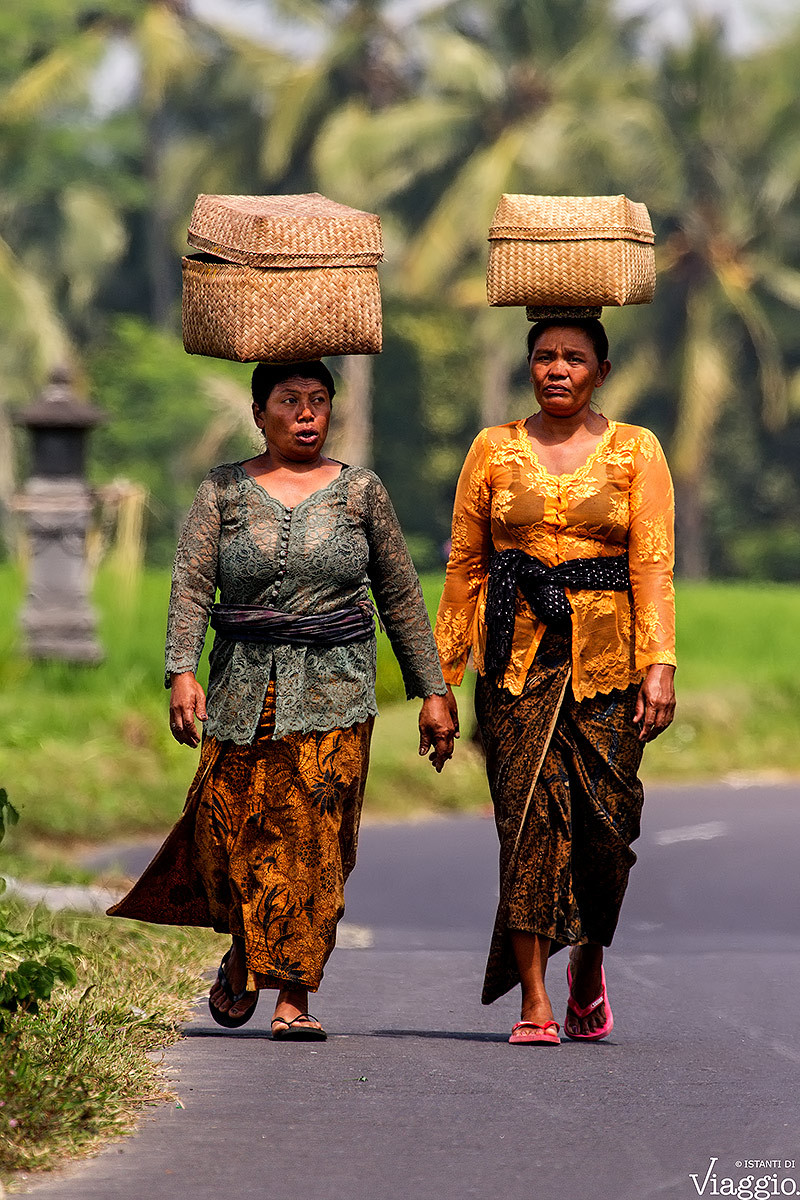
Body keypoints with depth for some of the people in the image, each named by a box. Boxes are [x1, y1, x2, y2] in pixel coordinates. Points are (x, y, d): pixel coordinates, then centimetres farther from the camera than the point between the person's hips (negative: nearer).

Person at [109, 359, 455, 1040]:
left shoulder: (360, 492, 8)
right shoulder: (224, 491, 6)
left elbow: (401, 597, 11)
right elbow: (191, 583, -3)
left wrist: (432, 691, 8)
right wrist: (182, 672, -18)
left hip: (335, 688, 0)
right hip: (245, 684, 0)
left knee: (315, 836, -8)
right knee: (229, 826, -4)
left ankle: (293, 997, -4)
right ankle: (244, 951, 25)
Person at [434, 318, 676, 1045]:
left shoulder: (635, 452, 6)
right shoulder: (495, 450, 9)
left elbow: (653, 566, -1)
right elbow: (464, 566, 10)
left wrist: (659, 665, -11)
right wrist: (444, 675, 6)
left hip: (605, 658, 0)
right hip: (518, 658, 0)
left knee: (605, 823, -4)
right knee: (529, 814, -10)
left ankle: (589, 964, 25)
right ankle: (534, 1004, -9)